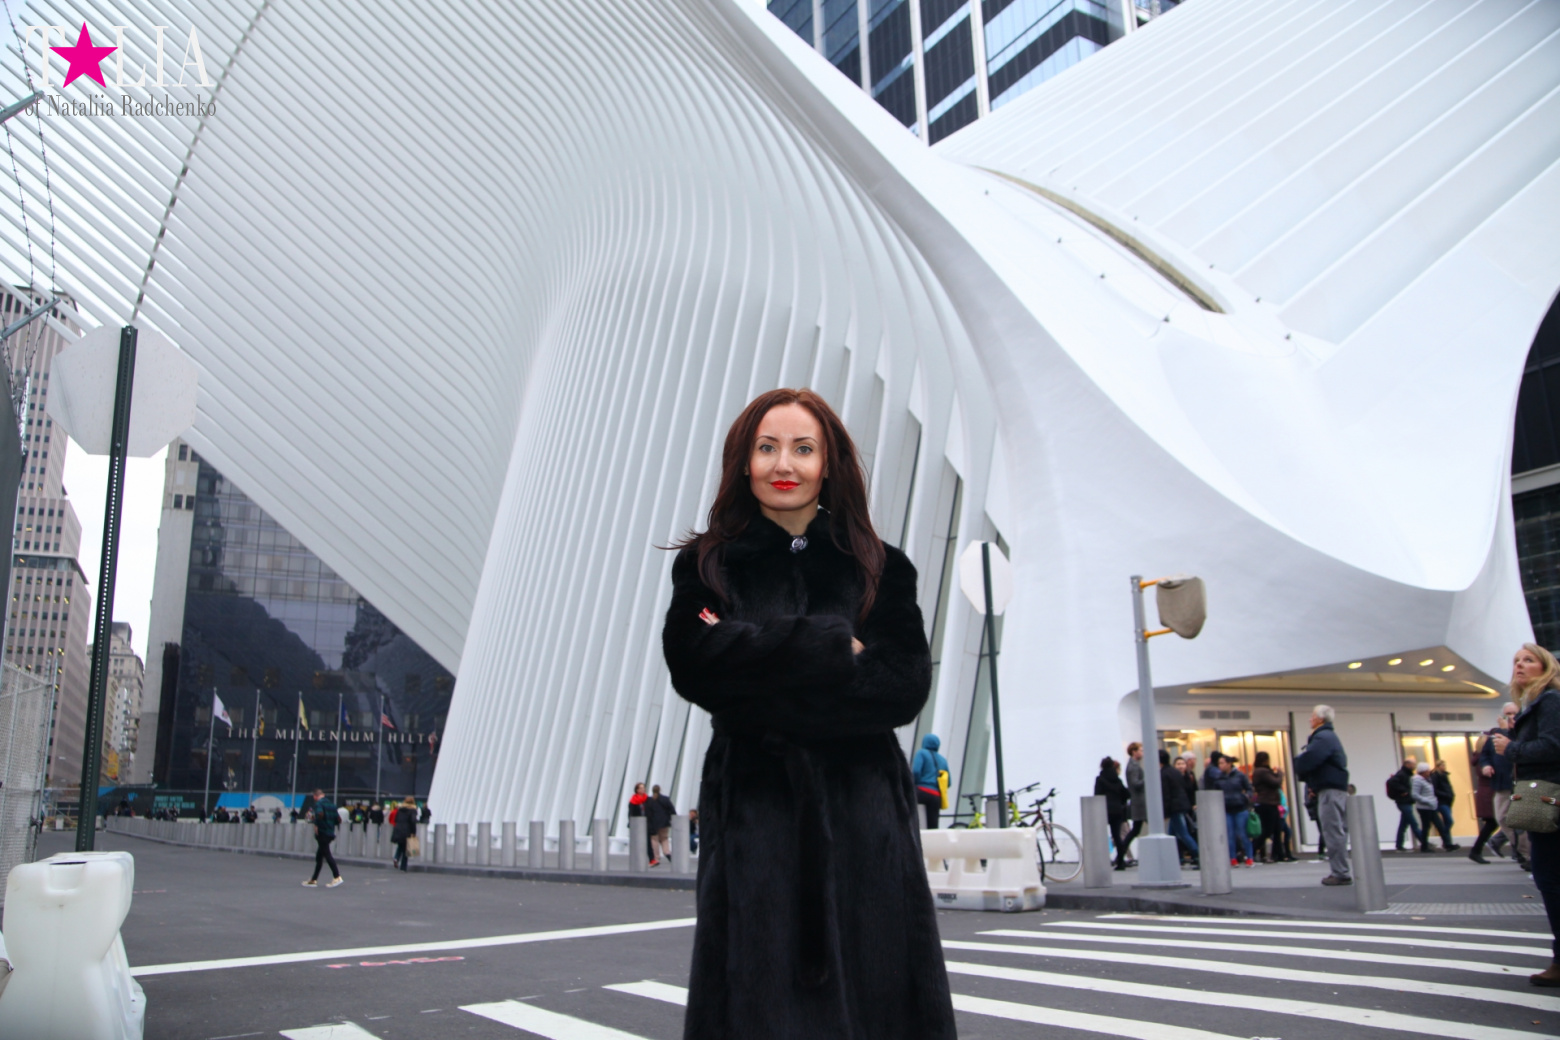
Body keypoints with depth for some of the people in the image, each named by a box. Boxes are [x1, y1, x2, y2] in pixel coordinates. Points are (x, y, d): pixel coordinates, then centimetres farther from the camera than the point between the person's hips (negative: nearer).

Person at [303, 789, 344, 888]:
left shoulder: (318, 803, -8)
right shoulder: (331, 804, 16)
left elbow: (320, 813, -29)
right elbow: (338, 819, 12)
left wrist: (316, 825, -16)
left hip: (322, 832, -8)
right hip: (330, 833, 8)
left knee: (327, 854, -9)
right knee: (319, 856, 15)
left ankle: (337, 877, -14)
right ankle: (314, 880, 21)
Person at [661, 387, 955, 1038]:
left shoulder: (880, 569, 10)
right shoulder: (707, 565, 9)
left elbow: (904, 687, -3)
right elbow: (694, 664, -9)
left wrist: (765, 684, -10)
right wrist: (834, 648, -8)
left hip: (864, 817, 1)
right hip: (754, 810, 0)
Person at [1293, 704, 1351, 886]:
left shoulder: (1322, 738, -13)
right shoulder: (1329, 736, 22)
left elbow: (1306, 762, -22)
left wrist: (1298, 758, 1)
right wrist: (1311, 781, 8)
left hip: (1330, 790, -11)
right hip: (1336, 788, 11)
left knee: (1333, 832, -8)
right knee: (1336, 831, 13)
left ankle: (1341, 873, -8)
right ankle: (1341, 872, 17)